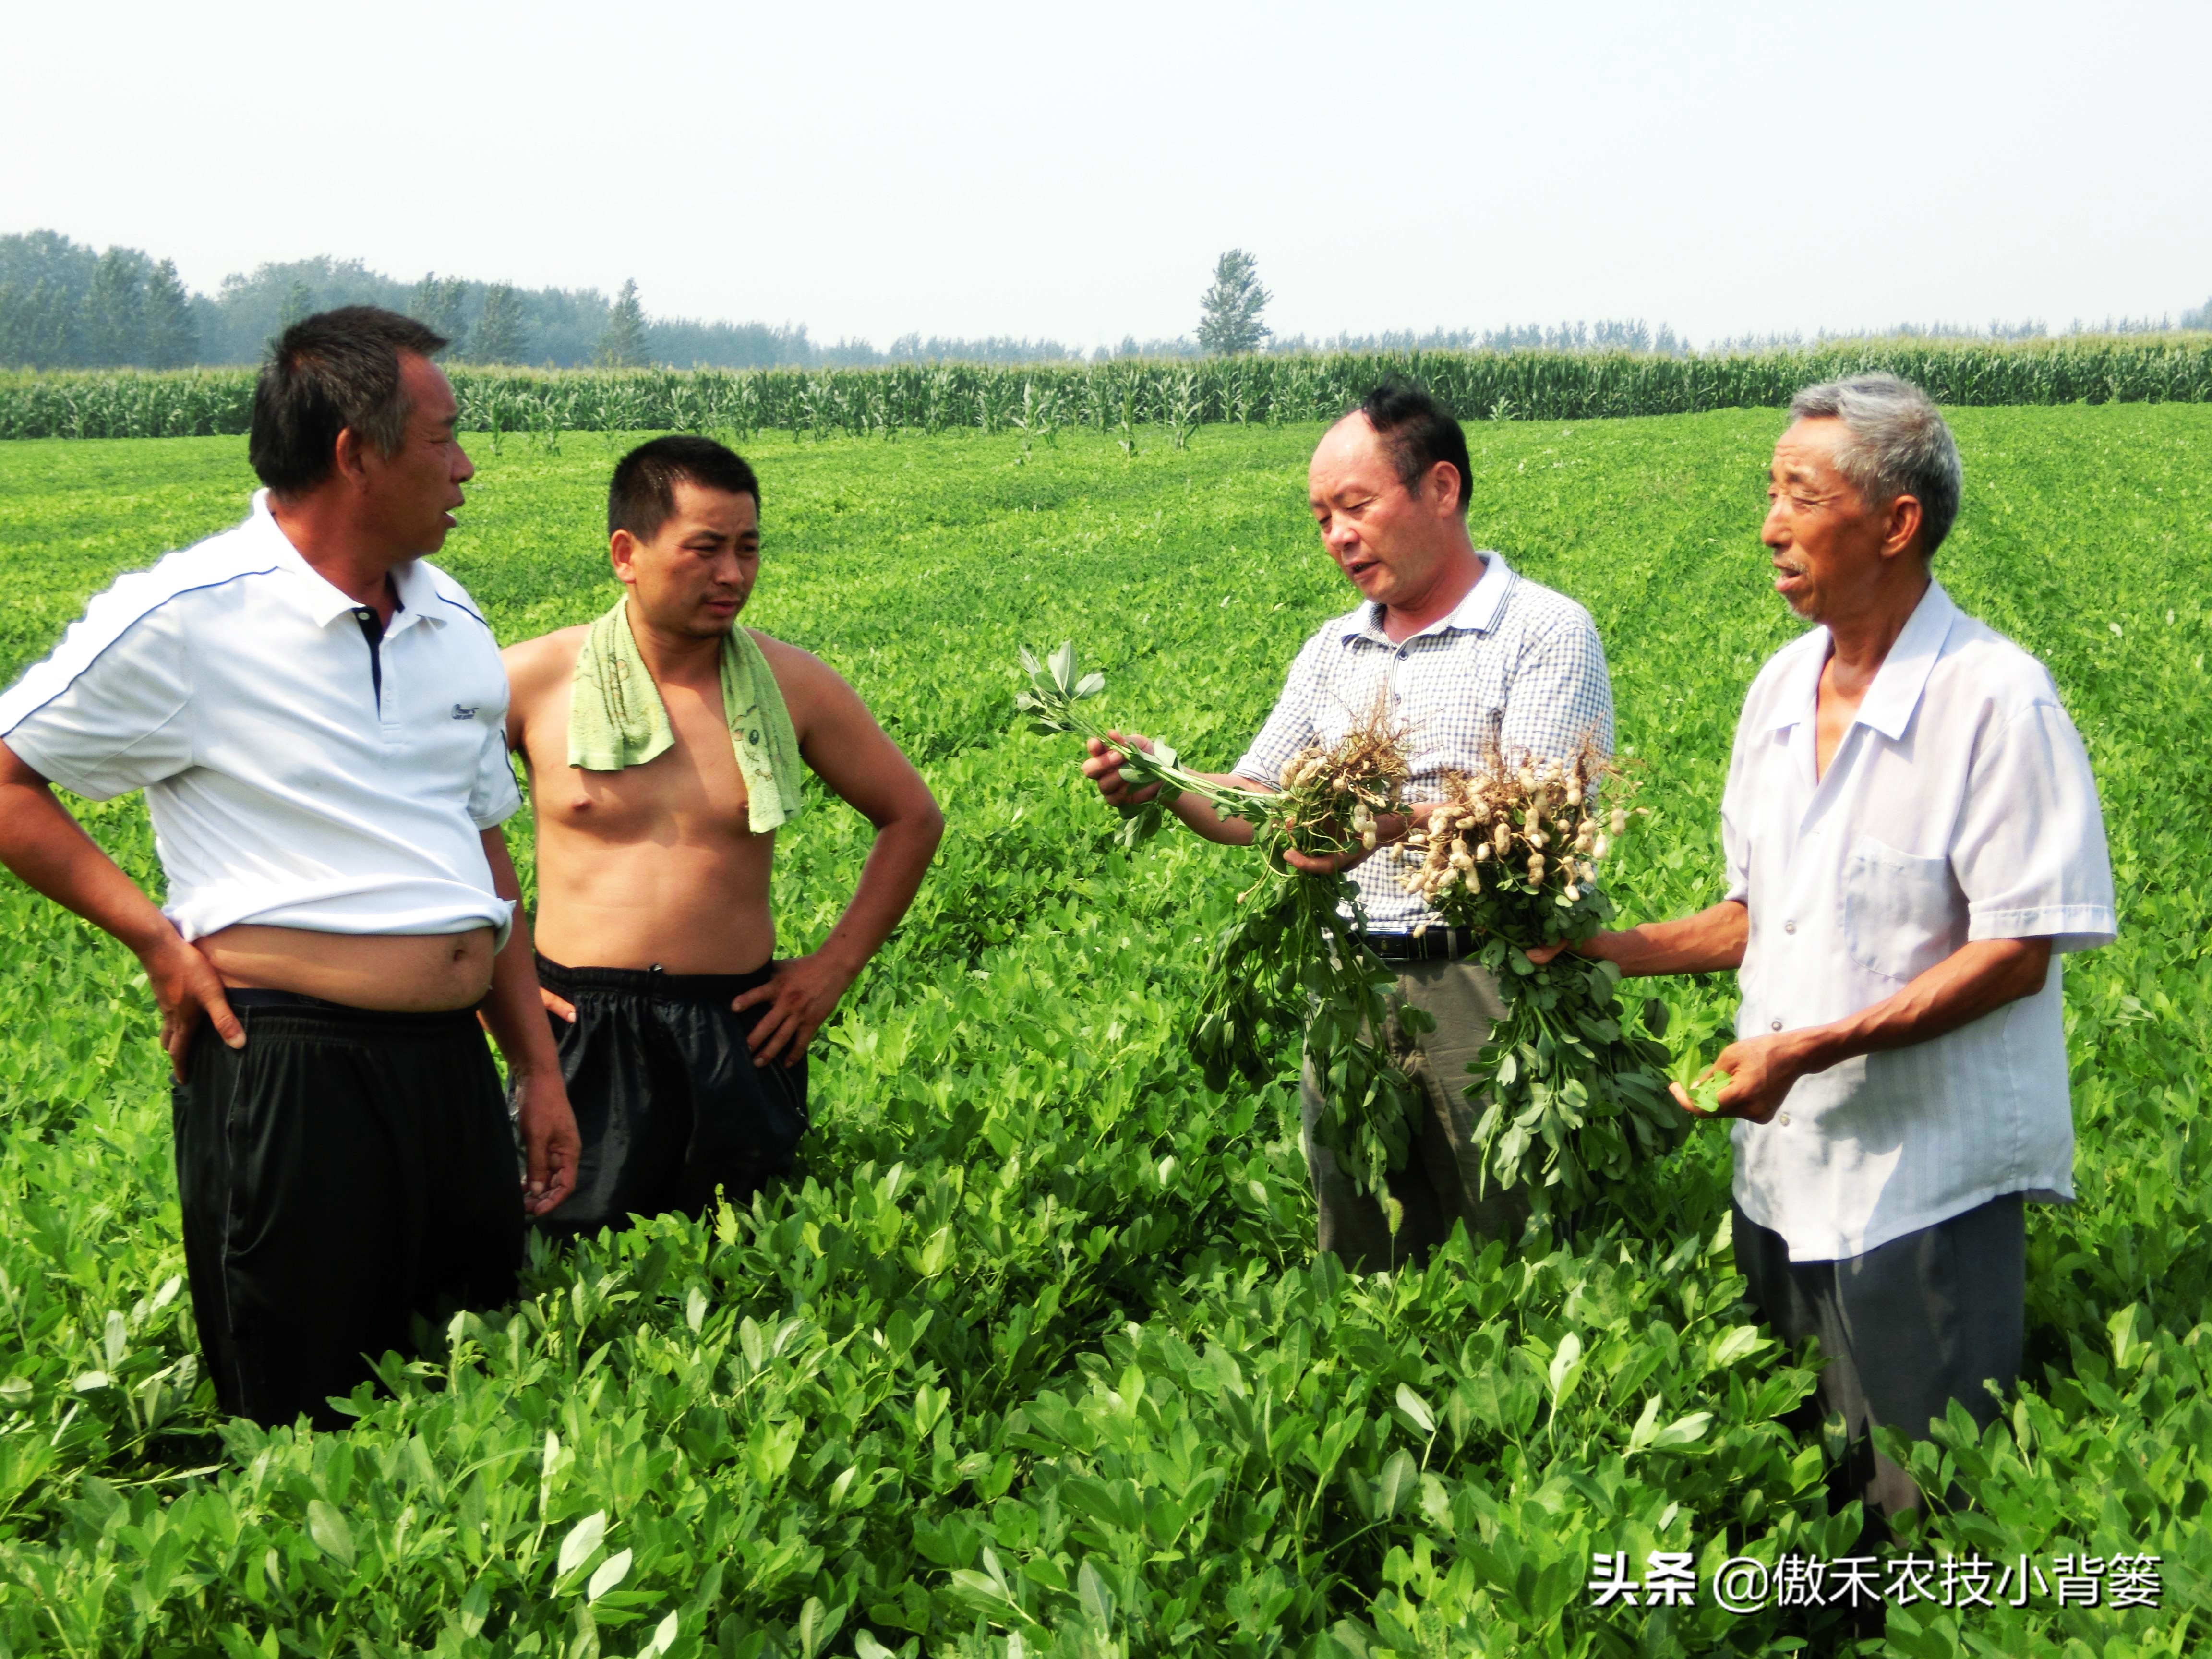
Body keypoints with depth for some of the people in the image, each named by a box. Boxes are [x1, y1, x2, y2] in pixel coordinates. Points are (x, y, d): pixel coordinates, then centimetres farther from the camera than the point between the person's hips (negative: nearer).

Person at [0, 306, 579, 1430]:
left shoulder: (452, 623, 13)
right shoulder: (185, 620, -8)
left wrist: (538, 1069, 18)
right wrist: (156, 935, -9)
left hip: (452, 1066, 7)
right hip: (289, 1073, -7)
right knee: (302, 1433, 2)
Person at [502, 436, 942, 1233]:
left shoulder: (792, 683, 3)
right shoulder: (534, 680, -2)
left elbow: (913, 817, 14)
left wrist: (837, 963, 6)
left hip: (738, 1038, 2)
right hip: (581, 1031, -1)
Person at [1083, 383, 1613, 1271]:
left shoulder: (1545, 631, -4)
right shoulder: (1332, 651, 17)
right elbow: (1251, 811, 14)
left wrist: (1395, 820, -32)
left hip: (1488, 987, -5)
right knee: (1358, 1270, 9)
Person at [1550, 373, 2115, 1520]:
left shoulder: (1996, 700, -16)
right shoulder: (1781, 689, 7)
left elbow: (2017, 952, -17)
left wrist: (1812, 1047, -22)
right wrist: (1610, 950, 3)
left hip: (1926, 1185, -7)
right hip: (1782, 1169, 7)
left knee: (1922, 1510, 3)